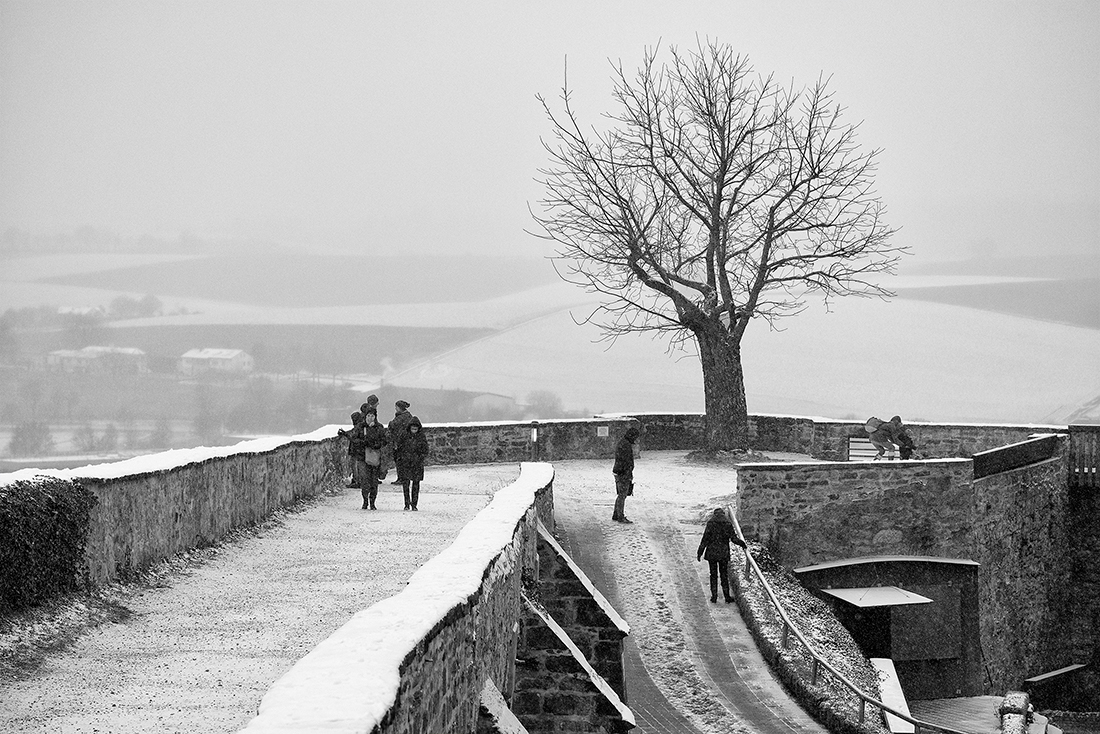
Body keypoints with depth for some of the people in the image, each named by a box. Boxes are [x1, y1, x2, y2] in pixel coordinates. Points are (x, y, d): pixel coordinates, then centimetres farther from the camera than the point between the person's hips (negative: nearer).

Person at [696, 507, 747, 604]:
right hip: (724, 552, 1)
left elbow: (705, 538, -8)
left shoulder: (711, 523, -7)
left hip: (712, 552, -1)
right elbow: (733, 538, -3)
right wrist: (742, 543, 16)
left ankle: (714, 597, 8)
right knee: (724, 575, 10)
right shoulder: (728, 523, -2)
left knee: (713, 575, 8)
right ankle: (727, 597, 11)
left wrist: (700, 552, -4)